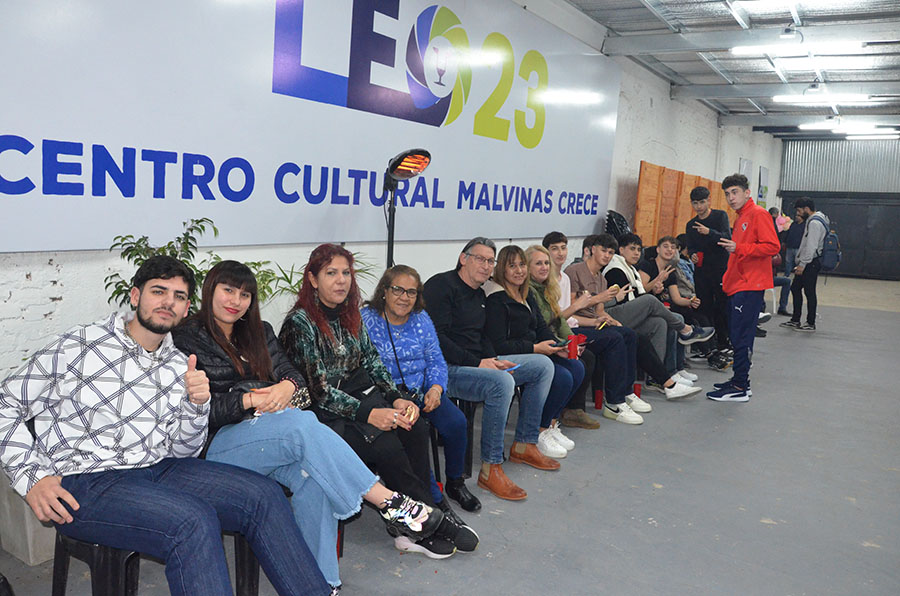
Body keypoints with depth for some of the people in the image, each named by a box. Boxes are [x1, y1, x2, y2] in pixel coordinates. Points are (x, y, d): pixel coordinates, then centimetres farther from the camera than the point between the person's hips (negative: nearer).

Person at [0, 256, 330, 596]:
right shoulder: (79, 346, -2)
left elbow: (183, 450, 9)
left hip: (160, 468, 6)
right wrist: (31, 477, -10)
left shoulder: (179, 367, 12)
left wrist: (196, 404, -11)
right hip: (84, 482, -5)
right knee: (194, 519, -32)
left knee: (265, 495, -11)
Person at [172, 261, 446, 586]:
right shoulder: (188, 338, 1)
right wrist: (250, 400, -17)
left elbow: (292, 373, 11)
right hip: (216, 445, -5)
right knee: (303, 423, -32)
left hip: (266, 434, 5)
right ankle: (387, 501, -29)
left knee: (311, 475, -29)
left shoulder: (259, 331, 20)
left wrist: (287, 387, -13)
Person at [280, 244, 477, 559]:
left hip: (362, 396, 7)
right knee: (386, 445, -28)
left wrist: (397, 398, -7)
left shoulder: (351, 315, 12)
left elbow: (372, 363, 11)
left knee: (415, 427, -20)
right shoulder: (300, 323, -10)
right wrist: (368, 413, -24)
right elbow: (318, 389, -15)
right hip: (325, 413, -6)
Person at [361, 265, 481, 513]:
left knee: (456, 421, -17)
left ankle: (455, 483, 9)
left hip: (421, 390, 5)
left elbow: (436, 362, 10)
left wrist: (435, 389, -11)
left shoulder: (421, 319, 9)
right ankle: (433, 498, -13)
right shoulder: (366, 320, -7)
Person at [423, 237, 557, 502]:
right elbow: (436, 338, -20)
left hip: (478, 363, 10)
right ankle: (490, 469, -23)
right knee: (502, 382, -36)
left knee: (543, 365, 6)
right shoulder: (441, 286, -10)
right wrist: (477, 363, -21)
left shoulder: (479, 294, 18)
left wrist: (494, 359, 0)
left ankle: (524, 445, 11)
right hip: (447, 368, -10)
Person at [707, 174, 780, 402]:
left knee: (741, 336, -9)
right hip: (737, 285, 9)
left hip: (750, 286, -9)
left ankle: (740, 388, -5)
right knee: (736, 335, 12)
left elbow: (773, 246, -17)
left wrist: (738, 248, -21)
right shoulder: (740, 218, 20)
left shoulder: (758, 214, -8)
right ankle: (739, 379, 21)